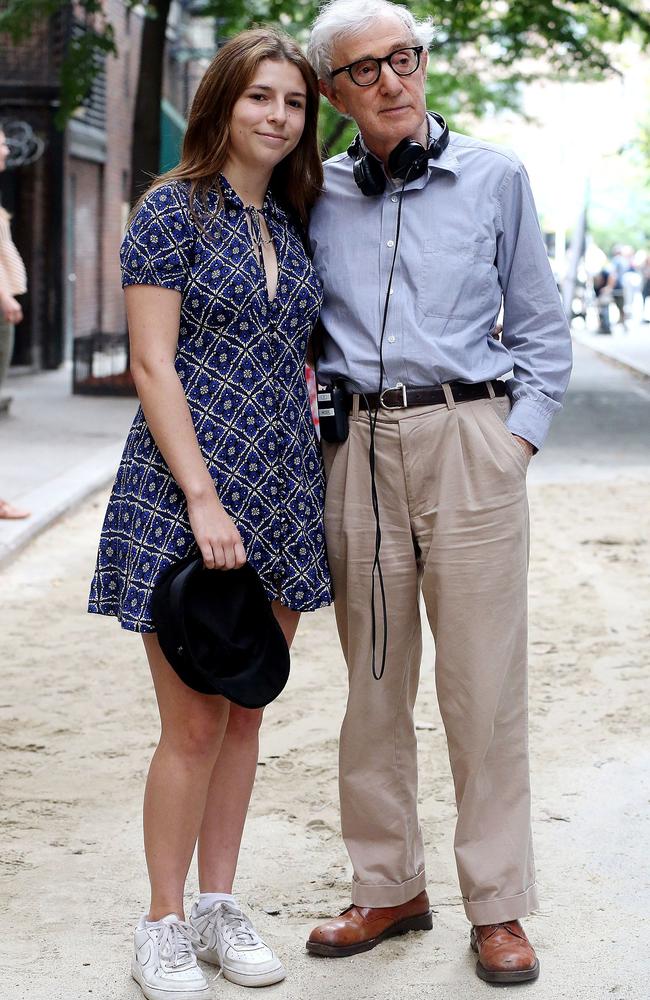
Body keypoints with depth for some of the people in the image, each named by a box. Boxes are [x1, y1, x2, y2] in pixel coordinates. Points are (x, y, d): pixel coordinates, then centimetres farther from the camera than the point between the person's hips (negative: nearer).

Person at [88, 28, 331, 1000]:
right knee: (194, 725, -3)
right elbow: (153, 367, -11)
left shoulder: (291, 225, 13)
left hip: (282, 499, 6)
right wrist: (204, 499, -18)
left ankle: (221, 906, 22)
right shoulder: (174, 210, -5)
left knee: (245, 714, 11)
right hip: (184, 493, -6)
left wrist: (314, 479, 10)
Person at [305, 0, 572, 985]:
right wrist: (313, 388, 2)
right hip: (360, 450, 2)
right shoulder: (318, 197, 10)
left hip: (470, 441, -2)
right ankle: (389, 887, 21)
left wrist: (519, 434, -2)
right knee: (374, 683, 7)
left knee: (484, 684, -1)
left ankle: (498, 907, 10)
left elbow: (541, 326, 9)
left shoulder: (494, 176, 6)